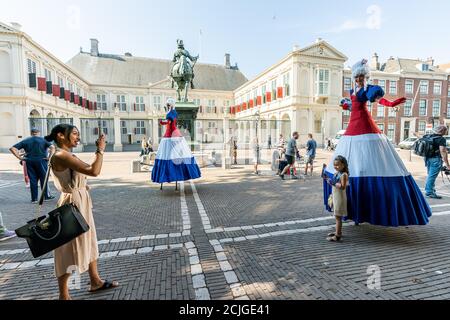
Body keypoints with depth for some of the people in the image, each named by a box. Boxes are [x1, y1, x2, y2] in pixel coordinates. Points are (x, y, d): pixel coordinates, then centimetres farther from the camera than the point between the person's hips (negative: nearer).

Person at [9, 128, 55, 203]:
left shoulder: (25, 141, 9)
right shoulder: (43, 140, 2)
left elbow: (12, 148, 4)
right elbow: (52, 147, -13)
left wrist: (19, 157, 1)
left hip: (29, 162, 3)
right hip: (41, 161, -2)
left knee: (32, 180, 7)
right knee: (44, 179, 7)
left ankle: (34, 198, 11)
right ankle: (47, 196, 14)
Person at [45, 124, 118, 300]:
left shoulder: (67, 154, 11)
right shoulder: (60, 155, -21)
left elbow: (87, 170, 19)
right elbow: (93, 171, -28)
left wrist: (98, 151, 11)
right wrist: (101, 150, -18)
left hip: (82, 203, 10)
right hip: (72, 205, -10)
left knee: (88, 241, 18)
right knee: (69, 247, 4)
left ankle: (95, 281, 34)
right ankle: (63, 294, 24)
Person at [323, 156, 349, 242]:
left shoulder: (344, 175, -18)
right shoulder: (336, 173, 8)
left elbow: (343, 186, -27)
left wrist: (333, 183, -28)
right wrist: (328, 179, 6)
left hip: (340, 197, -9)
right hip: (335, 196, 9)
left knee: (338, 216, -5)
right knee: (337, 216, 18)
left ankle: (337, 236, 2)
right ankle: (338, 232, 31)